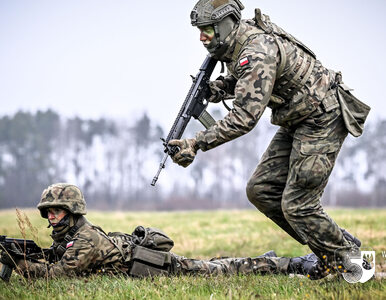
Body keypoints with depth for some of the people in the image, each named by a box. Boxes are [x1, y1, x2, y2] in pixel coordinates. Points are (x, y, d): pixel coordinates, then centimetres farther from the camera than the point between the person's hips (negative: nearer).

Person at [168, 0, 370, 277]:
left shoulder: (257, 52, -28)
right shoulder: (238, 46, 3)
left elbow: (245, 117, -34)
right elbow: (245, 81, 23)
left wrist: (197, 144, -33)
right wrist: (218, 87, 0)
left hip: (322, 119, -10)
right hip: (296, 122, 10)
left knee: (297, 204, -10)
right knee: (260, 190, 7)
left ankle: (350, 262, 8)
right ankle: (331, 246, 16)